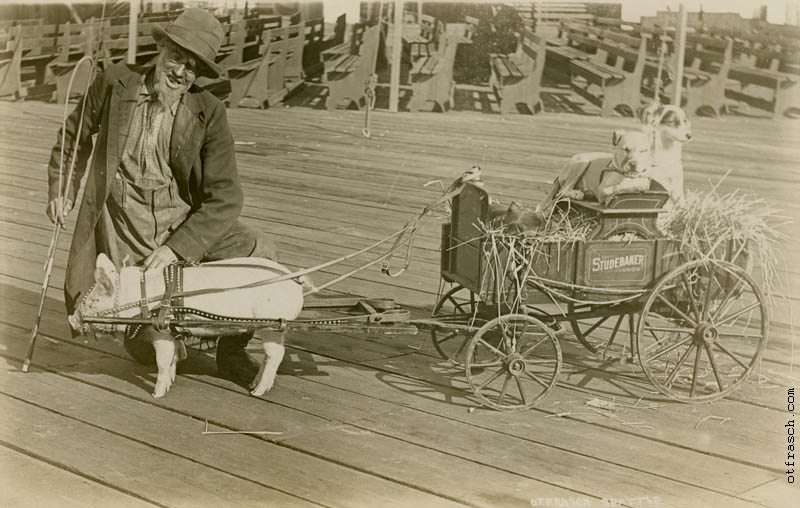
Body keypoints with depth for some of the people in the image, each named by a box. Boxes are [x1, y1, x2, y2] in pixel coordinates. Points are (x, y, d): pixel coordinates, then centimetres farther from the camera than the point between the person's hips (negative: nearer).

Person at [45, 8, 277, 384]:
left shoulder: (209, 113, -9)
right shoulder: (115, 81, -6)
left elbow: (224, 198, -13)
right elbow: (75, 136, 14)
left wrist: (177, 248, -22)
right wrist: (62, 190, 4)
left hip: (183, 220, 1)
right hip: (124, 221, -1)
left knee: (260, 254, -17)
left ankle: (231, 352, 3)